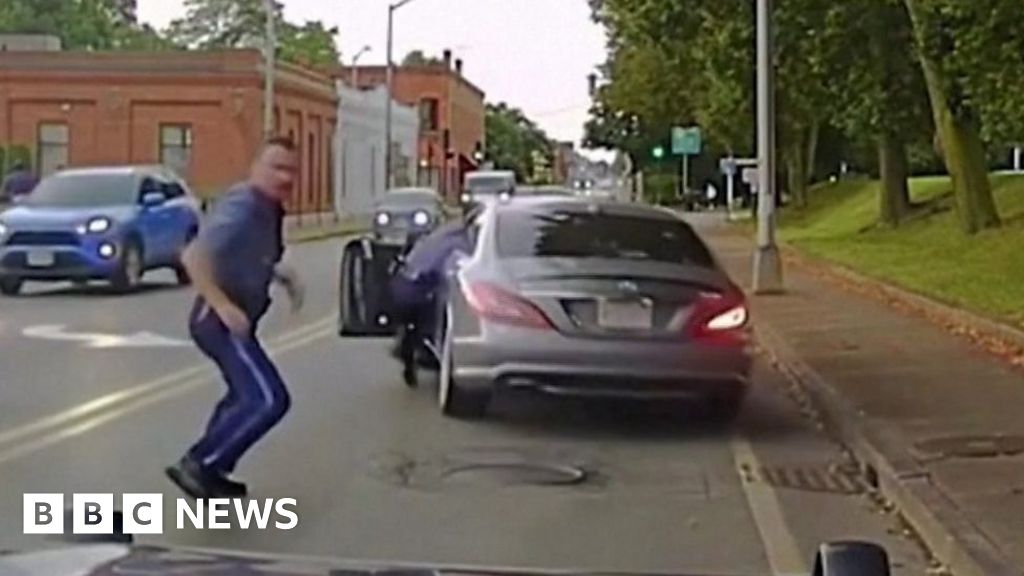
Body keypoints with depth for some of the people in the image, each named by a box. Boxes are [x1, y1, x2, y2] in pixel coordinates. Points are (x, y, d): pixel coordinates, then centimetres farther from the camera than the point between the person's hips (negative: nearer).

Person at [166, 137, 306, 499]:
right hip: (221, 319, -11)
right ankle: (199, 465, -10)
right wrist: (224, 306, -35)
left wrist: (283, 275, 9)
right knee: (269, 399, -17)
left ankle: (209, 470, 34)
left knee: (248, 395, 26)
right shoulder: (242, 209, -22)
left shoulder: (268, 211, 8)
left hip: (233, 318, 11)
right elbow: (193, 257, -31)